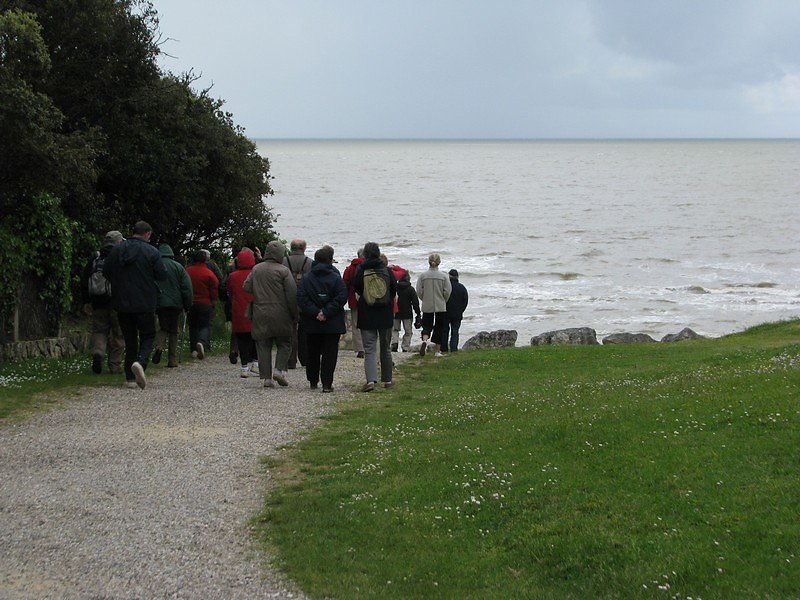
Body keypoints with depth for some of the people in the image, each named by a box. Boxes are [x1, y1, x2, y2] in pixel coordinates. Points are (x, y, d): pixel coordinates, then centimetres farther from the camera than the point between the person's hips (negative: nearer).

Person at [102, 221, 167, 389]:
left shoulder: (117, 249, 2)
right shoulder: (151, 252, -8)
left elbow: (106, 272, 7)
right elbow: (162, 275, -8)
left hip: (122, 304, 3)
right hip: (145, 304, -3)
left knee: (130, 339, 12)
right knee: (148, 337, 8)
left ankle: (130, 377, 9)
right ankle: (140, 362, -21)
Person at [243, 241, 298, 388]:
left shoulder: (256, 269, 6)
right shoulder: (283, 270, -7)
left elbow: (246, 288, 9)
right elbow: (292, 294, -9)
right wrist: (294, 314, -2)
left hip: (260, 315, 3)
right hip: (280, 315, -3)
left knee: (263, 345, 7)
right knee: (284, 343, 10)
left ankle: (267, 377, 2)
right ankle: (279, 369, -6)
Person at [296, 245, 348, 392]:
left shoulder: (306, 279, 0)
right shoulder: (336, 278, -6)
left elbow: (301, 299, -8)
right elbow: (341, 298, -14)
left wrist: (315, 312, -12)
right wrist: (326, 312, -14)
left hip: (312, 324, 2)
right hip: (332, 324, -2)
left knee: (313, 353, 16)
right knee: (329, 353, 2)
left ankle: (313, 381, 24)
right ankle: (327, 384, -4)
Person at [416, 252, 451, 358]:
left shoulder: (422, 276, -4)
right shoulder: (444, 276, -6)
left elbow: (419, 291, -5)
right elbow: (447, 291, -7)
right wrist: (443, 301, 11)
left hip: (427, 307, 1)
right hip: (441, 307, 0)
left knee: (427, 325, 10)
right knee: (439, 328, 10)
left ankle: (425, 340, -20)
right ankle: (438, 351, 13)